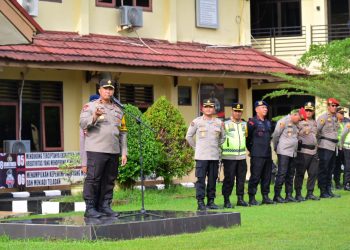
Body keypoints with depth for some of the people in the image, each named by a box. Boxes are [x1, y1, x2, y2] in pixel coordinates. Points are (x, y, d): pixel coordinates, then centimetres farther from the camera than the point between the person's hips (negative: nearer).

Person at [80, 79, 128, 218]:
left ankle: (105, 206, 12)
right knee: (93, 179, -8)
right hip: (96, 150, -5)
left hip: (114, 152, 6)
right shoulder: (90, 106, 4)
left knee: (109, 180, 6)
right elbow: (83, 123, -9)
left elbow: (123, 132, 20)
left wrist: (124, 153, 14)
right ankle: (90, 208, -6)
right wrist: (95, 117, -28)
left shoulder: (118, 110, 20)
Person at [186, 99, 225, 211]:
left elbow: (222, 137, 22)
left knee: (213, 179, 4)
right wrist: (196, 147, 5)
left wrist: (217, 146, 13)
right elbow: (189, 136, 8)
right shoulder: (196, 122, 1)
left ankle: (211, 201, 11)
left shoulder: (219, 122, 9)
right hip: (201, 156, -3)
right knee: (201, 179, -7)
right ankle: (200, 202, -6)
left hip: (214, 156, 3)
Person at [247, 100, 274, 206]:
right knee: (255, 177, -6)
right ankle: (252, 198, -2)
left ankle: (265, 197, 17)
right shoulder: (252, 122, -7)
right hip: (257, 155, -7)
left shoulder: (268, 122, 17)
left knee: (267, 177, 10)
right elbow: (247, 137, -6)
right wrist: (251, 149, -1)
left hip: (268, 154, 7)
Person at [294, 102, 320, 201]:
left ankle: (310, 193, 15)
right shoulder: (299, 122, -4)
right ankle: (298, 194, 2)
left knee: (313, 173, 7)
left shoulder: (314, 123, 17)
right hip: (303, 151, -7)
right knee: (300, 173, -2)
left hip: (314, 151, 7)